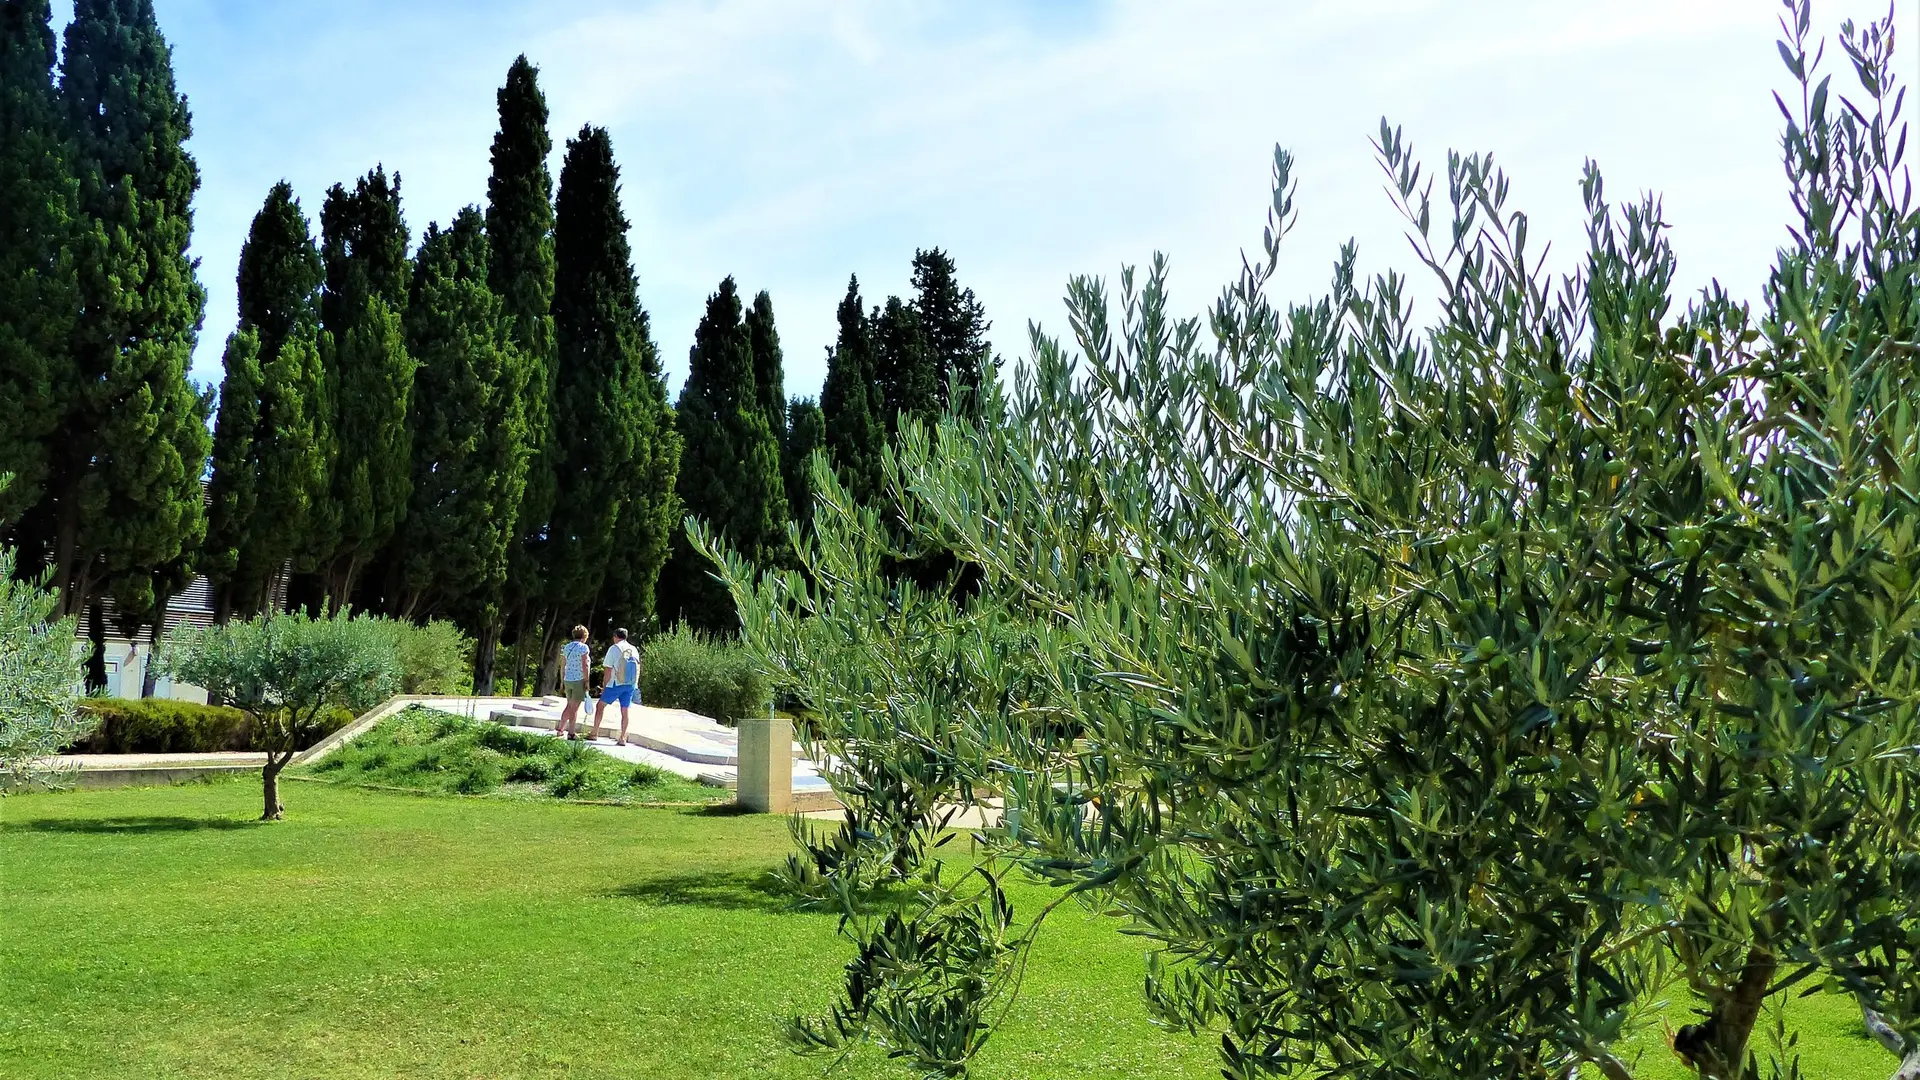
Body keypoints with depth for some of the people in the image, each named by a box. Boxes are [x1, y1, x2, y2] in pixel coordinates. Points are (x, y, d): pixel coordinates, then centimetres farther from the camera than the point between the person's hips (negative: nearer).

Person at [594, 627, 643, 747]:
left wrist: (604, 686, 0)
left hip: (616, 684, -5)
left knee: (600, 705, 8)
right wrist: (635, 685, 19)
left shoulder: (614, 648, -5)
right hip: (630, 685, 5)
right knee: (624, 711, 7)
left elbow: (608, 670, -7)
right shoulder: (634, 650, 10)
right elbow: (637, 669, 12)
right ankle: (623, 739, 5)